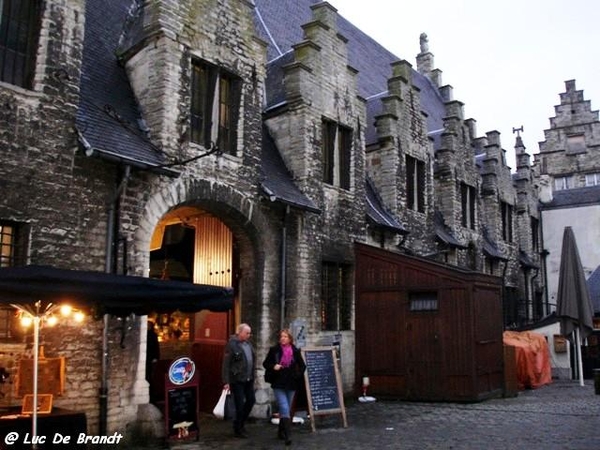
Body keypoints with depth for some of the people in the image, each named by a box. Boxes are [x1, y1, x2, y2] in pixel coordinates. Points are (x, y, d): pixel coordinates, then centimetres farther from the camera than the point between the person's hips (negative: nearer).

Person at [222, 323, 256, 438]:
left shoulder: (248, 343, 9)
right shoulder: (232, 344, -13)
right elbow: (226, 364, -15)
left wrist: (253, 373, 11)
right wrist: (226, 381, -17)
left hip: (248, 379, 7)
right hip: (237, 380, -7)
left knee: (251, 400, 13)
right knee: (240, 404, 0)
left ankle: (241, 423, 32)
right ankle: (238, 430, 17)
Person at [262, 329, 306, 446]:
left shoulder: (295, 351, 3)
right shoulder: (274, 350, -1)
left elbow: (302, 366, 13)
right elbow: (265, 363, 5)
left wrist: (297, 376, -1)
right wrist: (273, 366, -13)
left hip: (291, 384, 3)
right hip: (278, 384, -3)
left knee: (287, 409, 11)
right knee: (284, 409, -13)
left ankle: (281, 432, 28)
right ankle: (288, 435, -16)